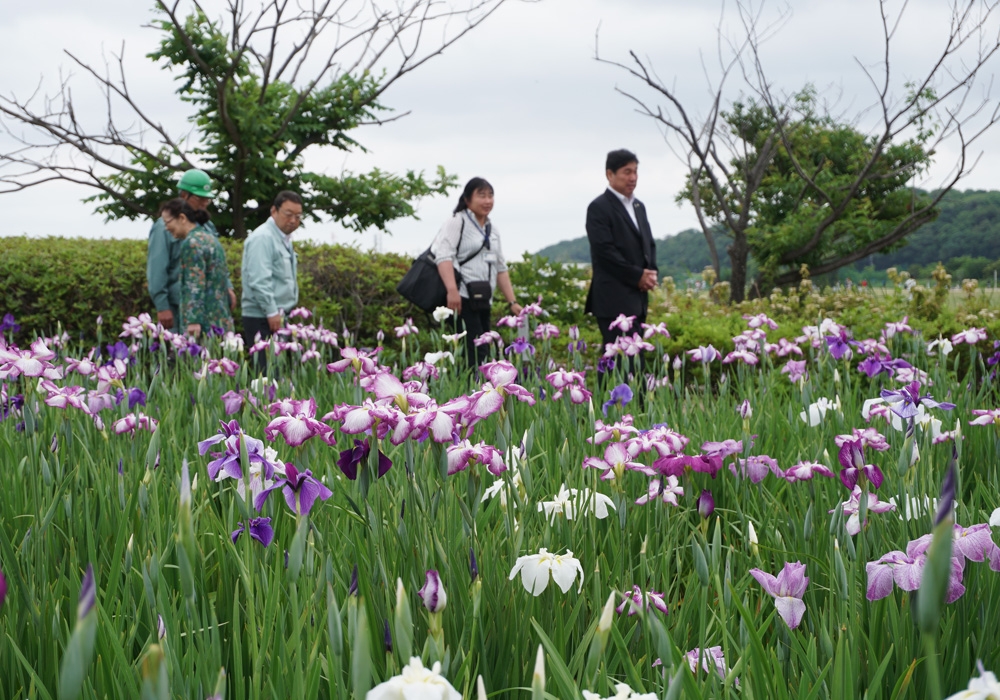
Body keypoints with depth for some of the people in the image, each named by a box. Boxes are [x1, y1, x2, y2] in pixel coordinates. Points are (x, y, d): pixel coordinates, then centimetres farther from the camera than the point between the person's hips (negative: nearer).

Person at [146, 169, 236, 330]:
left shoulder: (207, 226, 18)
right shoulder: (165, 227, -5)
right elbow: (156, 271, -10)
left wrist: (227, 287, 12)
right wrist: (162, 307, -15)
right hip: (179, 309, -7)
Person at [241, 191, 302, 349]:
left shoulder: (284, 239, 18)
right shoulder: (262, 238, -13)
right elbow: (259, 281, -20)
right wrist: (272, 312, -21)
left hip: (279, 317, 9)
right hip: (262, 319, -9)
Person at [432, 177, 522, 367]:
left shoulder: (492, 230, 22)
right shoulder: (457, 222, 0)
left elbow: (501, 268, 25)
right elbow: (444, 256, -14)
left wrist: (512, 302, 17)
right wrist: (452, 290, -28)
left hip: (483, 302, 8)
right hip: (462, 300, -8)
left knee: (484, 353, 2)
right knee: (475, 354, -18)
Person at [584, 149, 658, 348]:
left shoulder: (638, 206, 18)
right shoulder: (599, 208, -7)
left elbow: (649, 244, 21)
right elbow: (605, 251, -15)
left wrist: (650, 272, 1)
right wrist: (638, 276, -13)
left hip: (638, 298, 8)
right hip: (613, 300, -8)